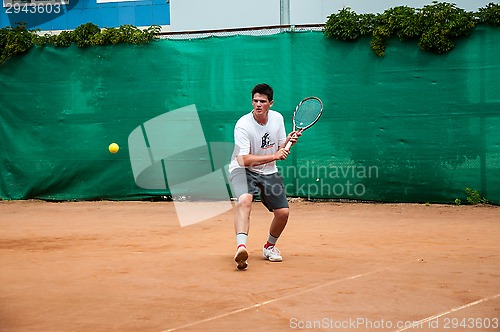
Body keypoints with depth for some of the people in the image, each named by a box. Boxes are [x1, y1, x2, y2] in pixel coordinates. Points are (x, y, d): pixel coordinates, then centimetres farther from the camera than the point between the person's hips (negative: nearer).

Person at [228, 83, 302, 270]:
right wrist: (274, 156, -34)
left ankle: (270, 247, 26)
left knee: (283, 212, -2)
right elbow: (245, 160, -29)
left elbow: (280, 149, 8)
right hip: (242, 170, -6)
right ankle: (241, 247, -49)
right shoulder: (243, 125, -21)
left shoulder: (277, 118, -2)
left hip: (268, 172, 6)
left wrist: (289, 141, -13)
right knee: (245, 200, -35)